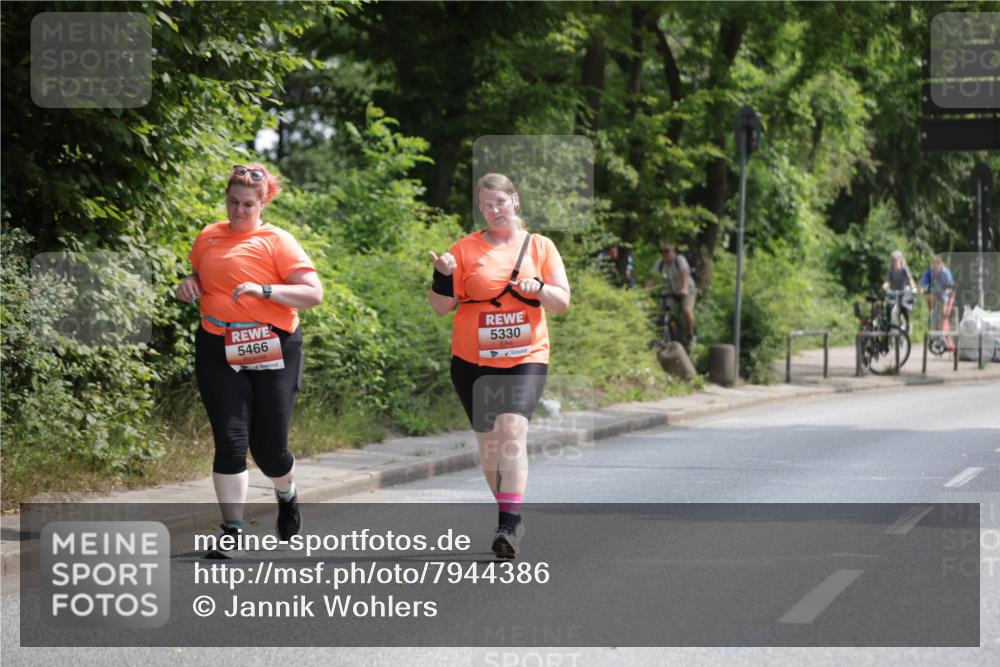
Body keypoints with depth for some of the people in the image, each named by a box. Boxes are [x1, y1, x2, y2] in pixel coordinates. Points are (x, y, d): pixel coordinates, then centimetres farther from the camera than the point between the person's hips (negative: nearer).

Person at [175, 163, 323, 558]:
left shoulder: (277, 242, -4)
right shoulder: (209, 237, 10)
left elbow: (313, 293, -11)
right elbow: (198, 276, 29)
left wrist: (263, 290, -22)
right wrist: (189, 284, 5)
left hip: (272, 351, -3)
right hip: (219, 352, 3)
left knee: (269, 447, 1)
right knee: (230, 441, -7)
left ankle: (287, 496, 36)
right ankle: (232, 532, -2)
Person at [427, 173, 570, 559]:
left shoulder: (540, 247, 5)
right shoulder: (465, 249, 3)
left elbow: (562, 302, 5)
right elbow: (442, 307, 3)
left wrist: (539, 288, -15)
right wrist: (443, 276, -16)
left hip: (525, 357, -2)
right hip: (473, 359, 2)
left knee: (513, 428, -20)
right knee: (487, 439, 7)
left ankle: (509, 525, -23)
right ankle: (511, 515, 25)